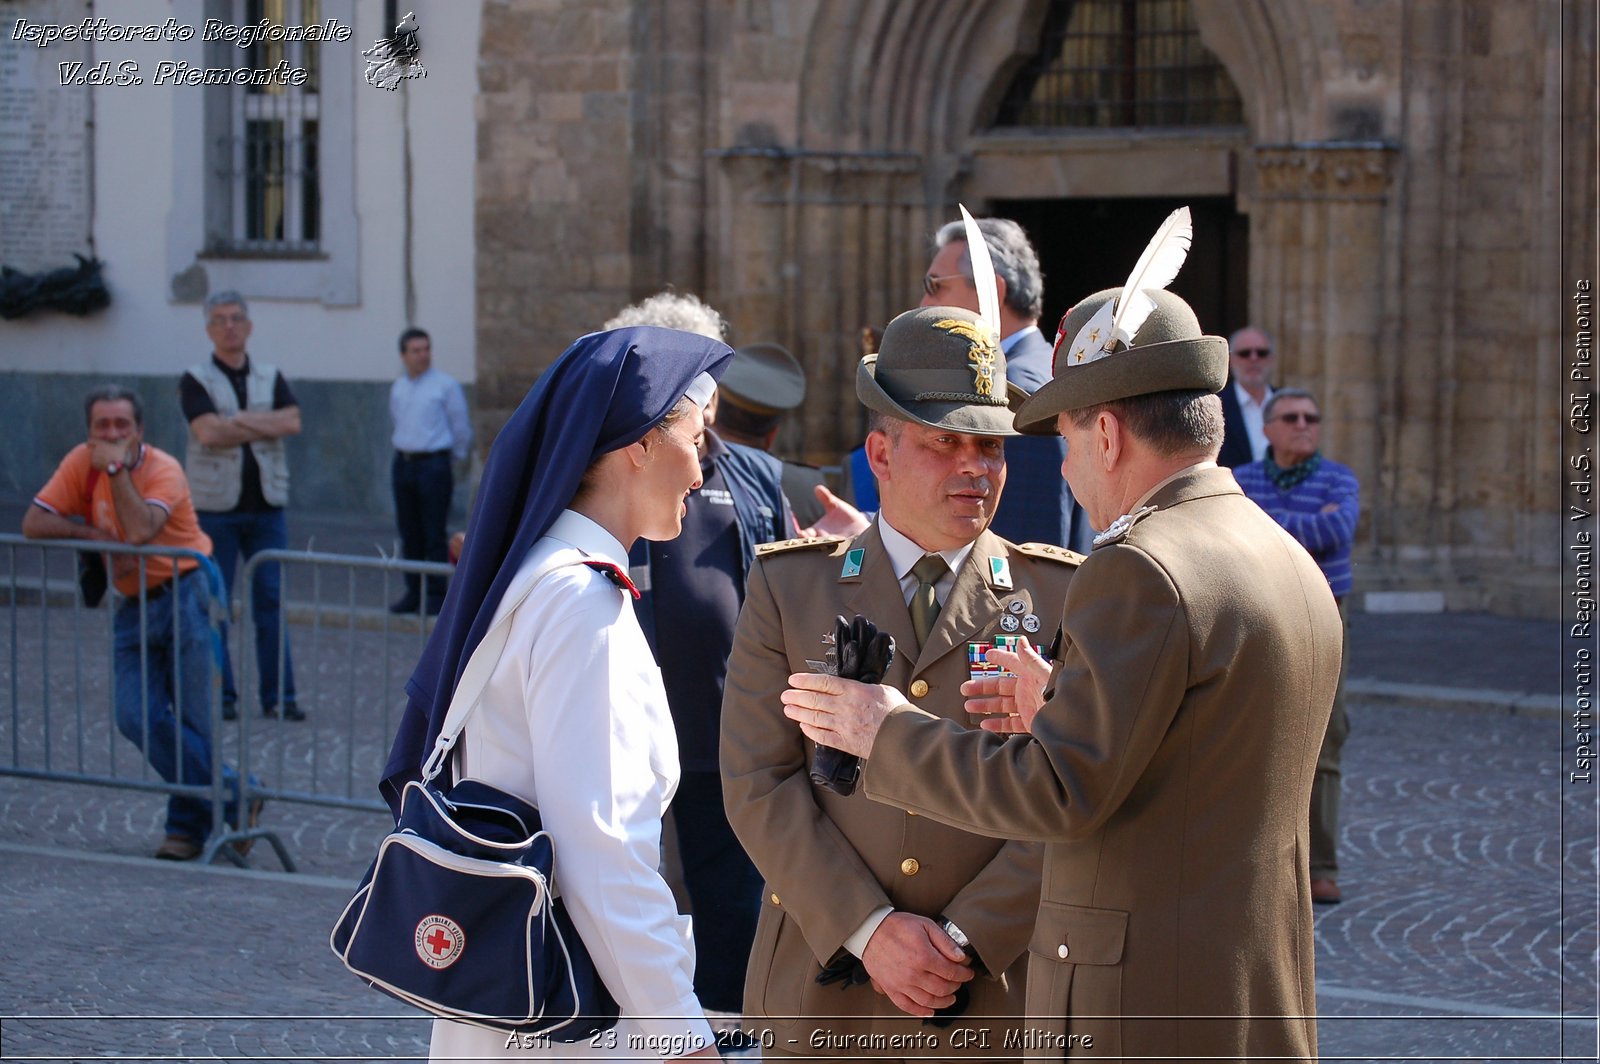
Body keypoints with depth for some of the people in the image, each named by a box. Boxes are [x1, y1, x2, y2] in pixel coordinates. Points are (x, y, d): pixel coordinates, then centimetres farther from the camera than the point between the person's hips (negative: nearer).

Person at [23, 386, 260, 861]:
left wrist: (117, 468, -23)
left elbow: (139, 531, -30)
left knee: (192, 721, -5)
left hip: (184, 595, -5)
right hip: (134, 606, 5)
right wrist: (96, 536, -13)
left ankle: (189, 825, 12)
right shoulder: (82, 462, 1)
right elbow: (33, 524, -2)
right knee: (138, 719, -10)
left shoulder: (163, 470, -13)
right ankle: (234, 798, -3)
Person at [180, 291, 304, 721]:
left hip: (267, 505, 3)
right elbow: (208, 432, -16)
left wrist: (238, 420, -11)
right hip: (216, 505, -3)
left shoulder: (271, 378, 11)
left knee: (271, 601, 2)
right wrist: (267, 425, -8)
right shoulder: (196, 380, -1)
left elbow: (293, 422, -6)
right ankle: (220, 696, 9)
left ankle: (278, 696, 6)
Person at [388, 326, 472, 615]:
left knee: (434, 535, -5)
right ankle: (413, 593, 15)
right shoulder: (397, 389, 11)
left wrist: (454, 458, 11)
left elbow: (461, 429, 2)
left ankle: (436, 595, -1)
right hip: (403, 463, 5)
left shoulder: (446, 385, -5)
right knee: (409, 534, 8)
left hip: (434, 464, -5)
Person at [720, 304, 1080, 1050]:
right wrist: (868, 931, -12)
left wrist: (969, 939, -12)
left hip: (1000, 992, 0)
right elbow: (759, 783, -2)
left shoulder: (1058, 596, 4)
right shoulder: (787, 586, 5)